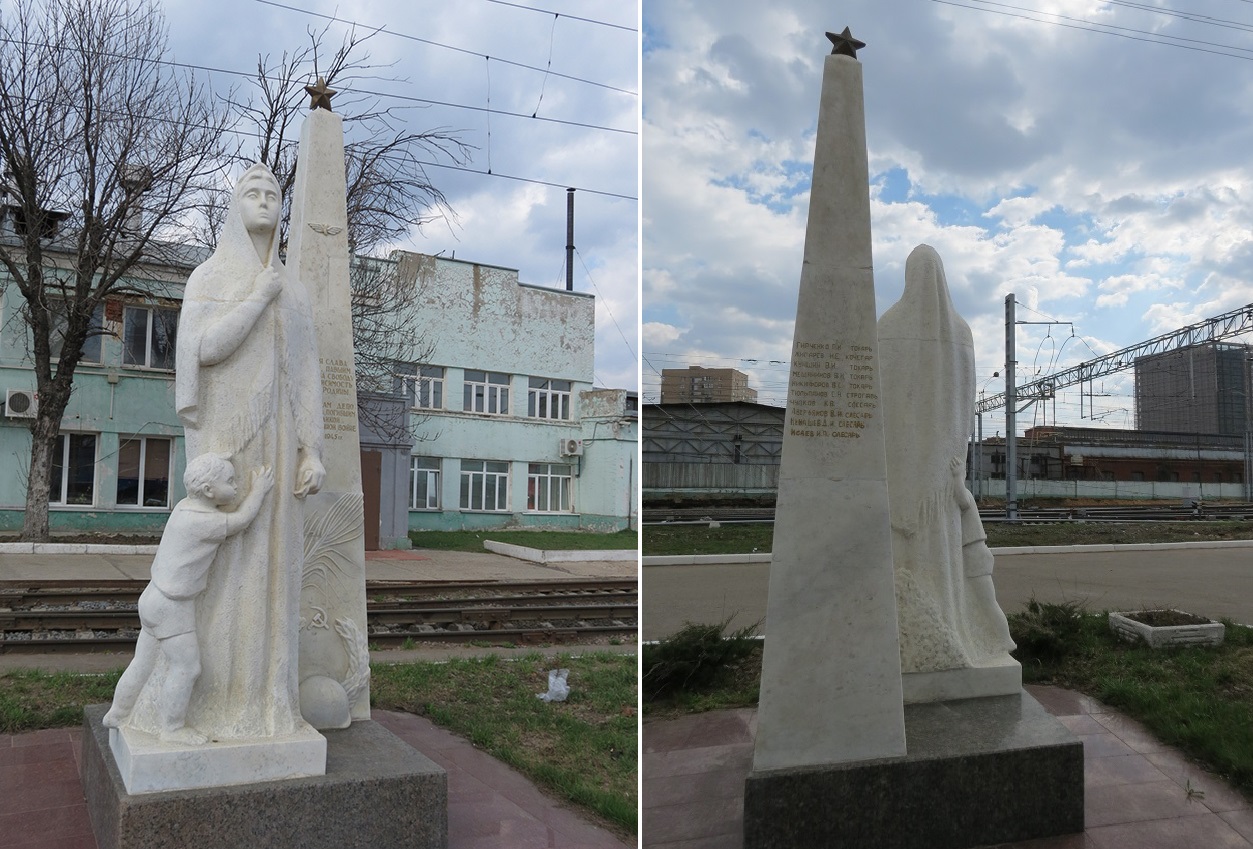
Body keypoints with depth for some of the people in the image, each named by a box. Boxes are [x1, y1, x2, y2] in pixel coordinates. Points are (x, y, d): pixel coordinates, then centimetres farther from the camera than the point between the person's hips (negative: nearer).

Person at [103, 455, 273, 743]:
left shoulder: (185, 506, 3)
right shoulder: (202, 522, -25)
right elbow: (243, 519, -16)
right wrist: (259, 488, -2)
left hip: (156, 598, 10)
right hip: (172, 608, -10)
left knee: (144, 663, 23)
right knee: (186, 668, 2)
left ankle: (118, 714, 37)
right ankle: (172, 728, 13)